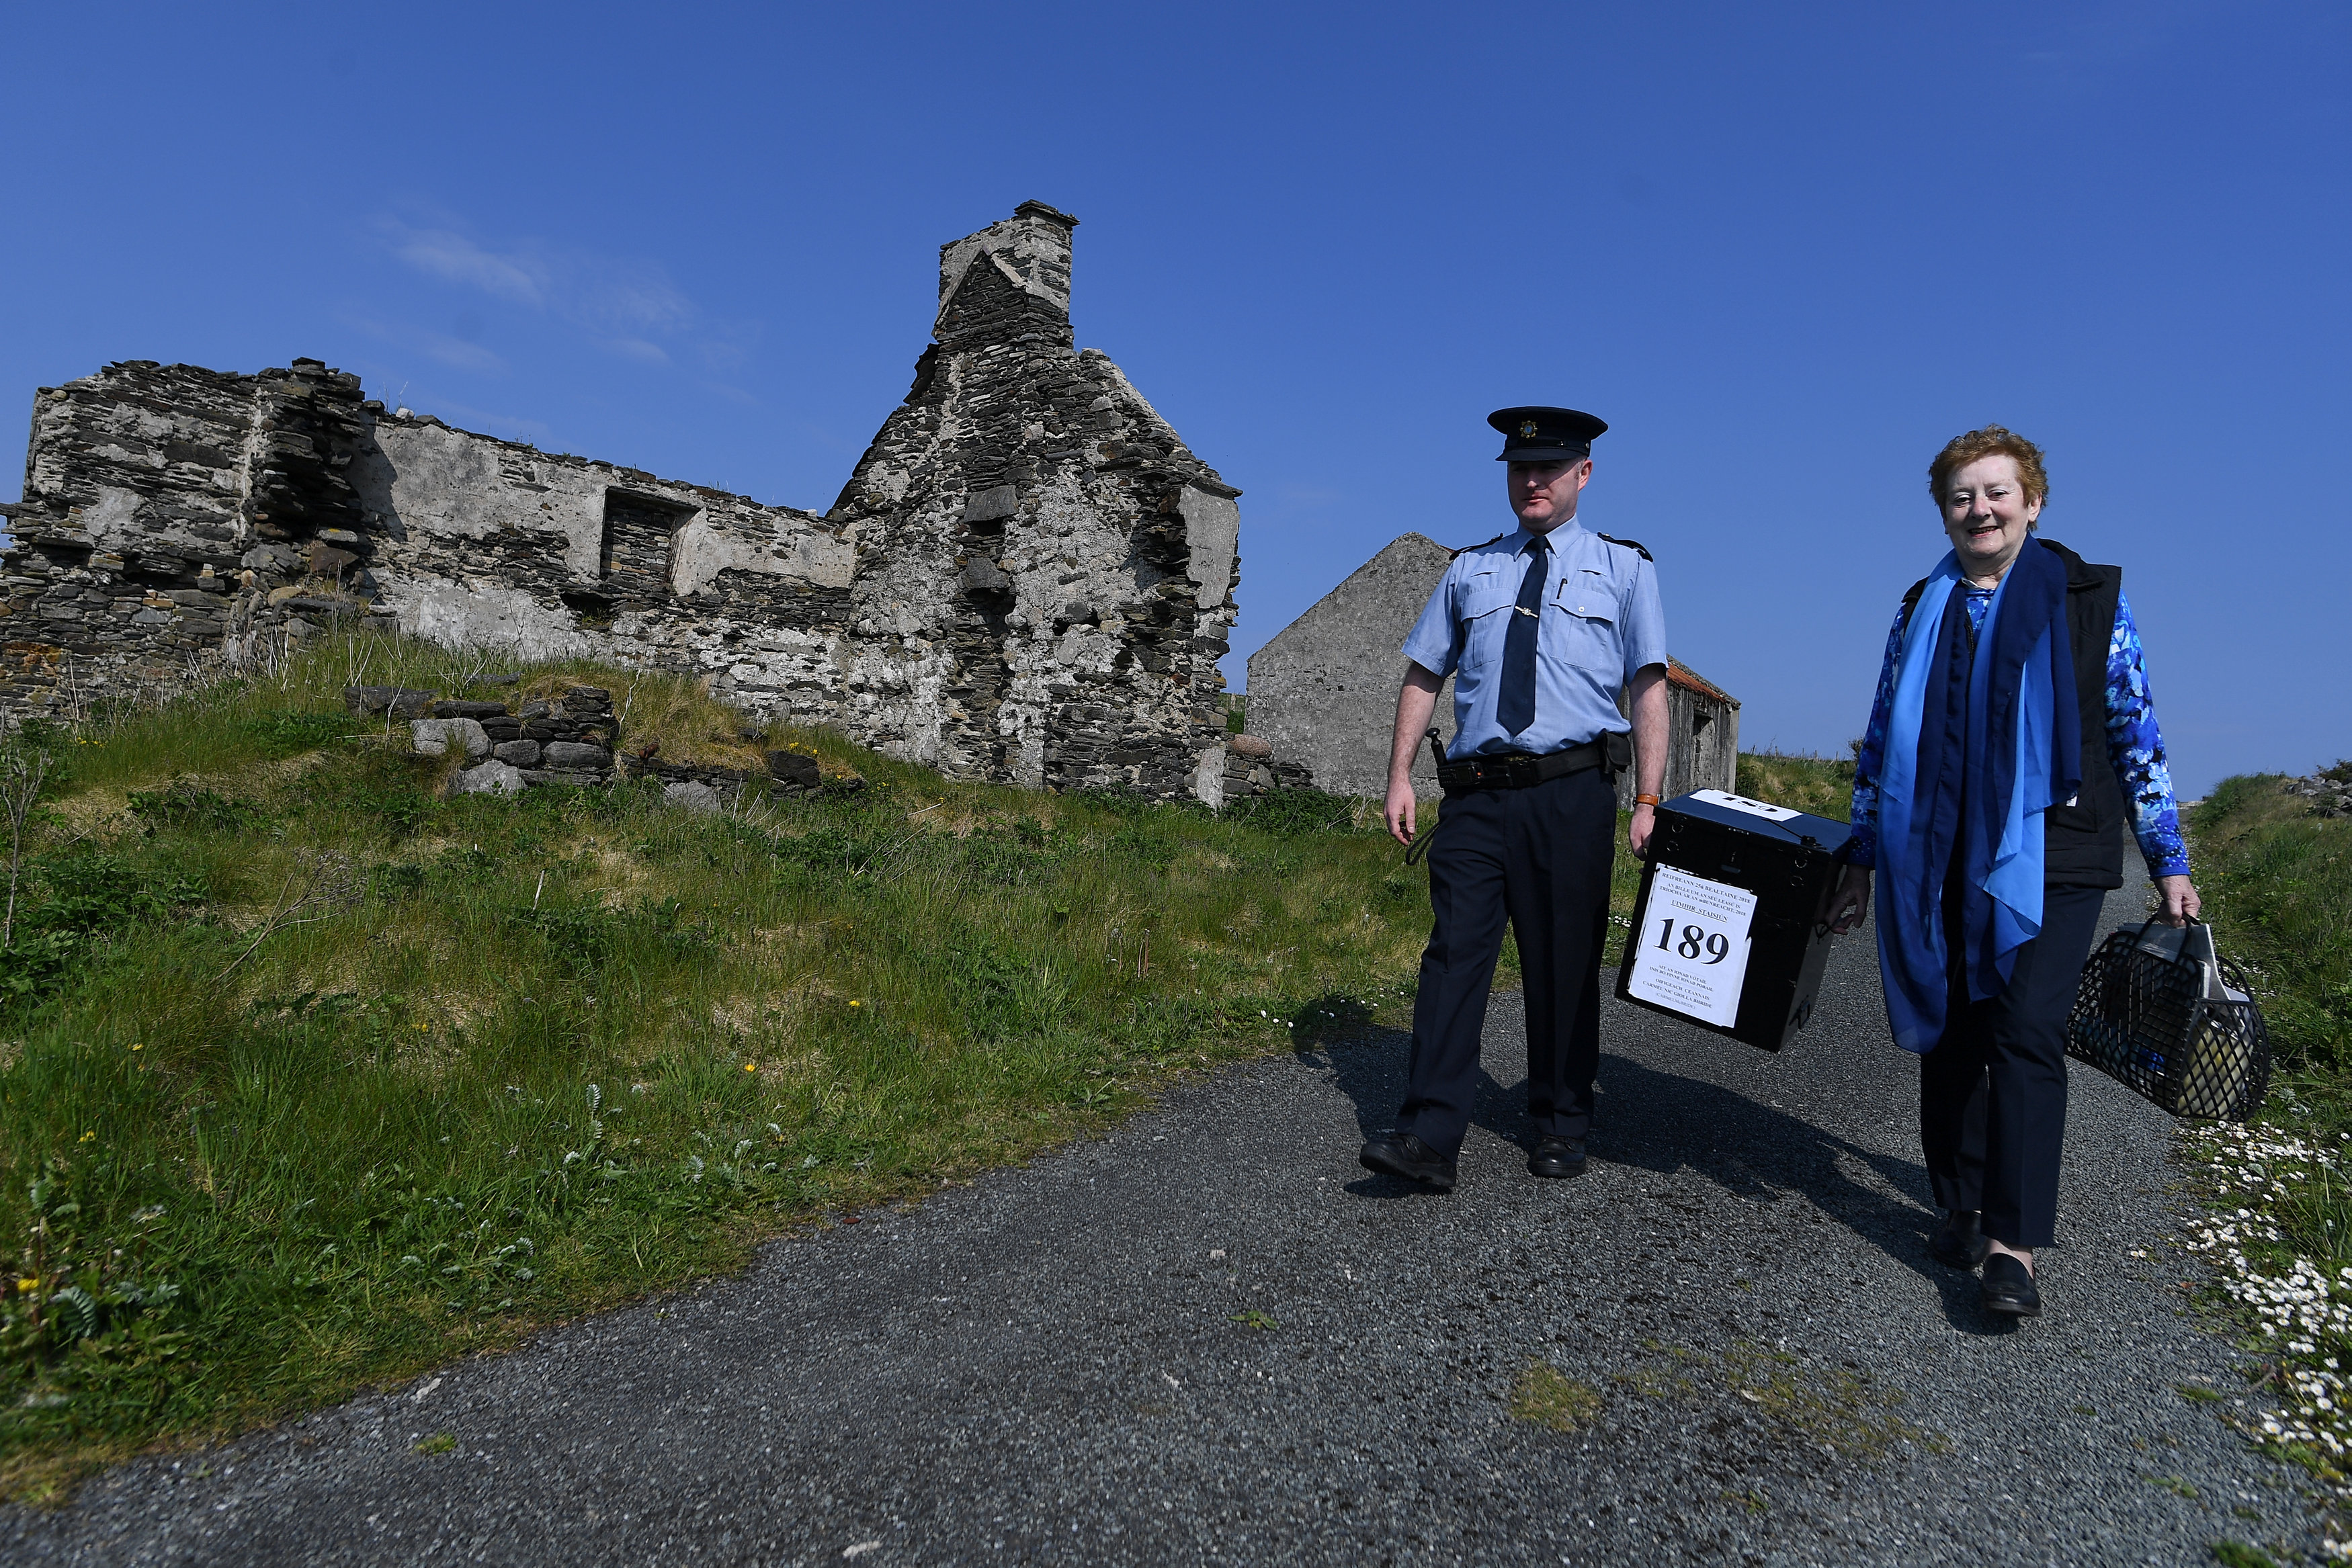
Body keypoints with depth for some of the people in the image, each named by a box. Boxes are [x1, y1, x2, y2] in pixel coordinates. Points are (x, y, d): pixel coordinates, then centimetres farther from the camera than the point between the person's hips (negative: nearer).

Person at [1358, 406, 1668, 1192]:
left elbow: (1648, 688, 2)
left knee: (1564, 963, 6)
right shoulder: (1469, 570, 16)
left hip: (1571, 794, -1)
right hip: (1476, 794, 1)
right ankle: (1429, 1136, -7)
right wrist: (1400, 776, 5)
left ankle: (1560, 1128, 21)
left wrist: (1648, 801, -7)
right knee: (1455, 950, -7)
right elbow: (1422, 676, 15)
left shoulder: (1623, 567, 10)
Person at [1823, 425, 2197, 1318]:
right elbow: (1882, 744, 12)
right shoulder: (1922, 612, 10)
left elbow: (2137, 736, 7)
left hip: (2050, 856, -2)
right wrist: (1861, 861, 10)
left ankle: (2012, 1244, -5)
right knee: (1951, 1035, 8)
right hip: (1942, 862, 3)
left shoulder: (2092, 599, 5)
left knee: (2025, 1035, -10)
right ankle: (1960, 1207, 22)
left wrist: (2169, 861, 5)